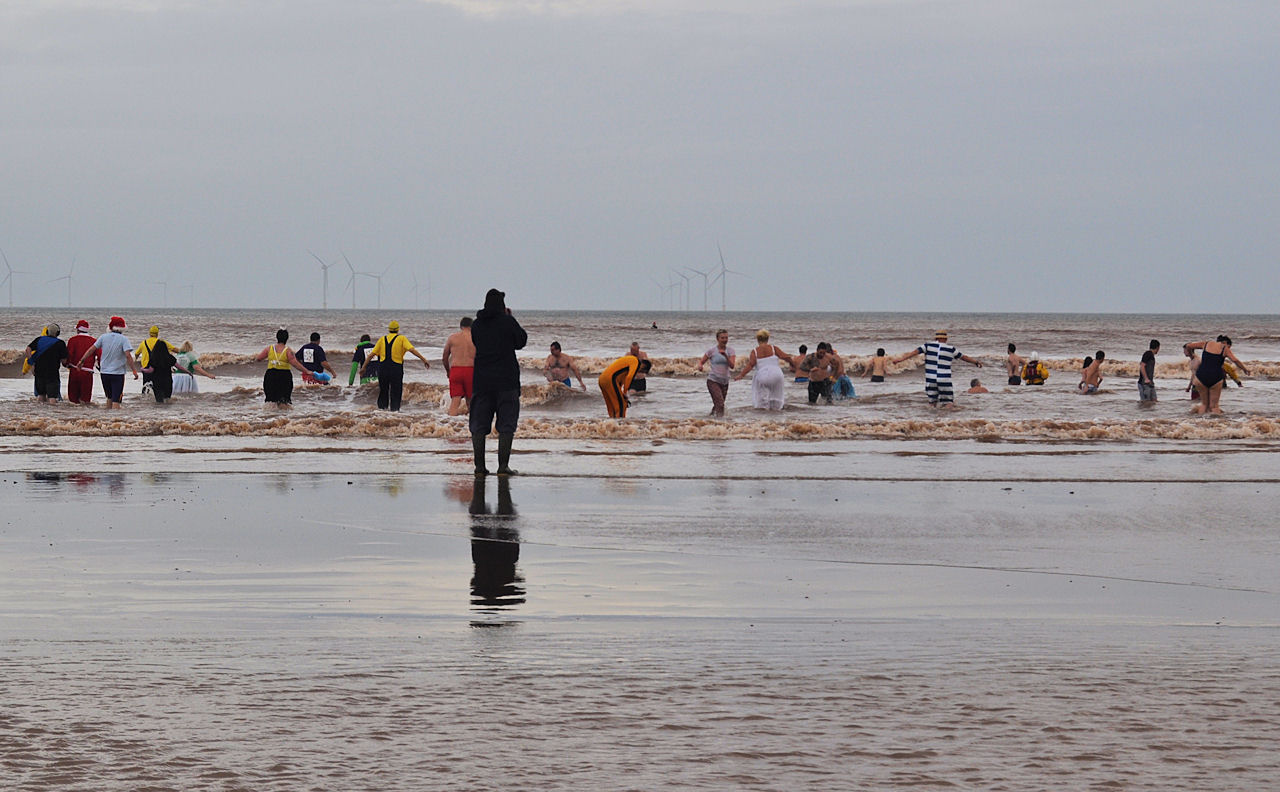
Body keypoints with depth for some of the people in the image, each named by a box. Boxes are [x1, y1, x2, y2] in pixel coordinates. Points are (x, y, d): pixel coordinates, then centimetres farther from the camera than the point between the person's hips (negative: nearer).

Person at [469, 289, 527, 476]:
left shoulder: (477, 325, 4)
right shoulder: (508, 322, -7)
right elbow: (521, 341, 4)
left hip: (481, 380, 3)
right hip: (506, 380, -3)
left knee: (479, 425, 7)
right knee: (506, 425, 0)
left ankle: (479, 466, 2)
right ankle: (503, 465, -7)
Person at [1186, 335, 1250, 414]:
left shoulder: (1206, 344, 12)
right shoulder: (1225, 349, 2)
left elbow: (1188, 346, 17)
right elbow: (1235, 360, -10)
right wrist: (1244, 369, 4)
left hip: (1201, 376, 2)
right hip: (1215, 378, -2)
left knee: (1204, 404, 16)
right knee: (1214, 406, 6)